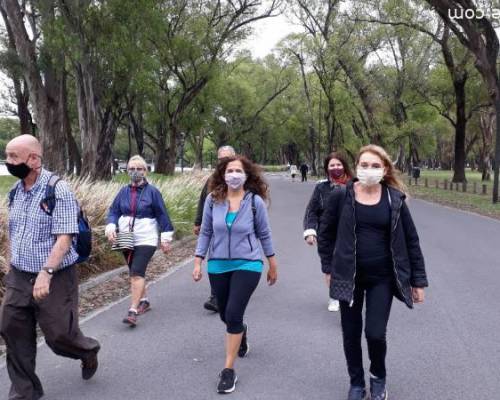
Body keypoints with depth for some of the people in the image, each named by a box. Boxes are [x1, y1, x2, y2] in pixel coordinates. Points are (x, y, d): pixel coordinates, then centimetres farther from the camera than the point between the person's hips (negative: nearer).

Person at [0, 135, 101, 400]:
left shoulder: (59, 191, -16)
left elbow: (64, 238, -22)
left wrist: (46, 272, -30)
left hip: (54, 278, -6)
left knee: (58, 334, 3)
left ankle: (88, 352, 37)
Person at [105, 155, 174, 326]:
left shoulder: (152, 191, -5)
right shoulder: (123, 192, 6)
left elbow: (162, 215, -3)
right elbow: (113, 211, 8)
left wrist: (166, 238, -3)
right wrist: (111, 228, -11)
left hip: (146, 240, -5)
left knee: (137, 273, -18)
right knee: (136, 273, 17)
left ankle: (133, 311, -19)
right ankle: (144, 301, 36)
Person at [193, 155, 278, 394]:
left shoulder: (255, 201, -9)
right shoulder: (213, 200, -5)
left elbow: (264, 234, 0)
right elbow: (205, 233, 4)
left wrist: (272, 265, 7)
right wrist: (198, 262, 0)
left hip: (247, 265, -3)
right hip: (218, 266, 3)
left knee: (233, 314, -13)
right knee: (226, 316, 16)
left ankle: (229, 370, 1)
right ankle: (241, 331, 54)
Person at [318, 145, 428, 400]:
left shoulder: (394, 199, -4)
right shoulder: (341, 197, -7)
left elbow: (411, 240, 1)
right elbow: (325, 233, 5)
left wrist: (418, 280, 2)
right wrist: (330, 267, 1)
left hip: (383, 277, 0)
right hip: (349, 276, 1)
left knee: (375, 333, -5)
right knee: (351, 334, 9)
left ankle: (378, 378, 27)